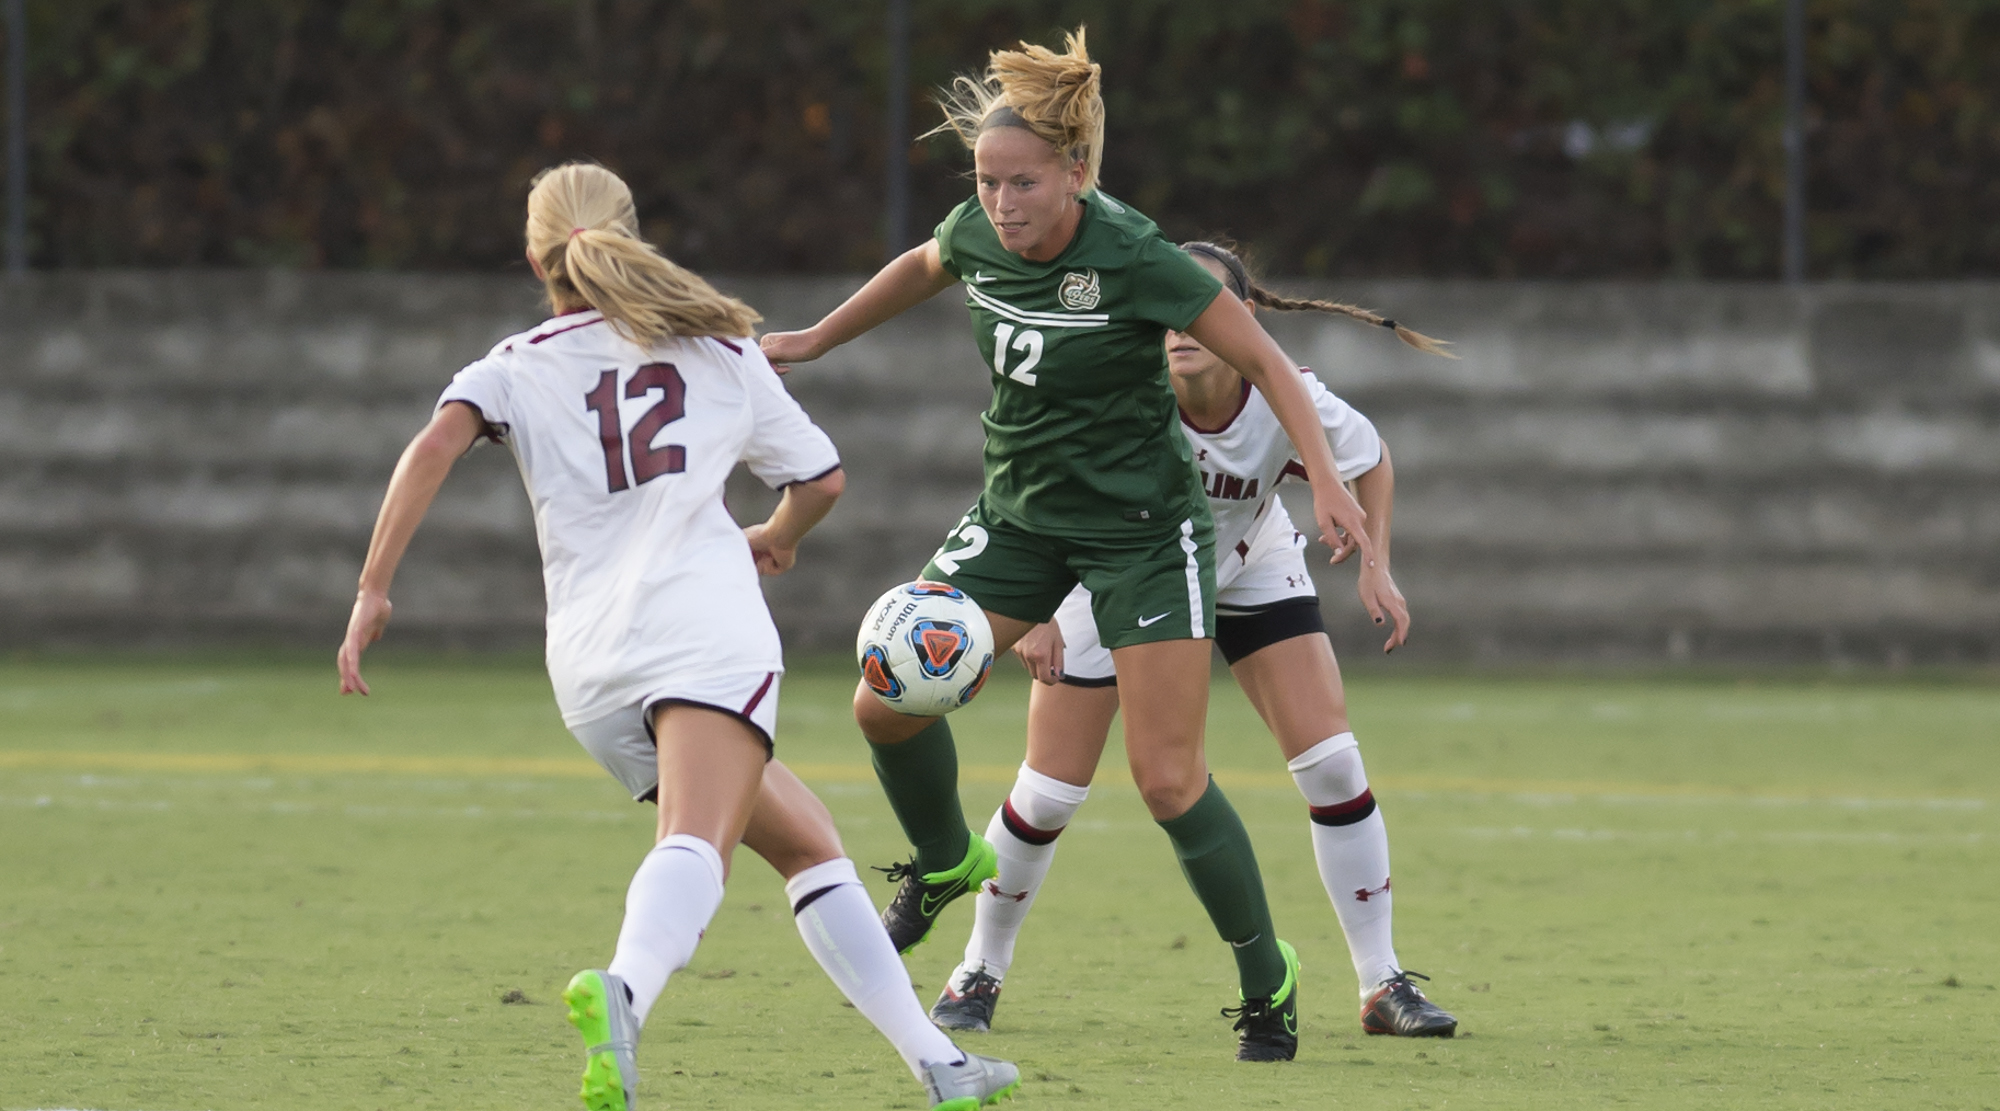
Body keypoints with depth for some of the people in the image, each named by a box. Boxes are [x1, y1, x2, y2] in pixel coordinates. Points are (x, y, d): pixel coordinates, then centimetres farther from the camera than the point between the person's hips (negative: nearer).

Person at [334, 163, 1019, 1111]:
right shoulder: (718, 348, 21)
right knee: (695, 848, -27)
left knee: (808, 847, 18)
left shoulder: (519, 366, 18)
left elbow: (438, 442, -3)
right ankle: (621, 993, -58)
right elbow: (822, 478, 27)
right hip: (704, 623, -3)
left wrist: (374, 590, -6)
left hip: (588, 669, 3)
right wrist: (780, 537, 49)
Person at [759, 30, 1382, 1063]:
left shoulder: (1135, 259, -25)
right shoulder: (977, 235, -9)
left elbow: (1262, 360, -16)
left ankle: (1269, 984, 9)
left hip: (1143, 531, -6)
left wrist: (1325, 479, -26)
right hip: (1020, 514, 6)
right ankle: (944, 864, 27)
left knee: (1168, 781, -9)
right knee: (886, 705, -3)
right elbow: (918, 269, 16)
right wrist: (813, 341, 25)